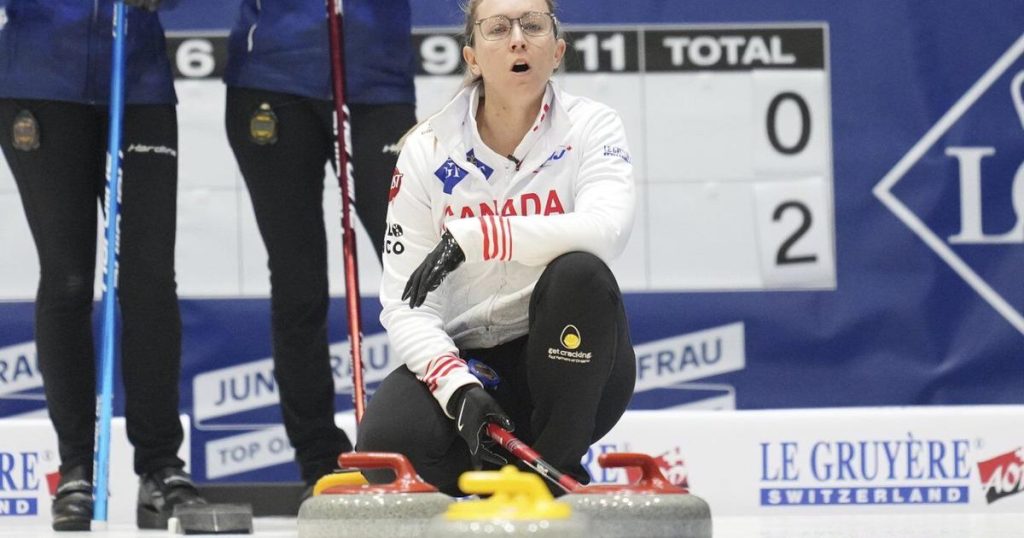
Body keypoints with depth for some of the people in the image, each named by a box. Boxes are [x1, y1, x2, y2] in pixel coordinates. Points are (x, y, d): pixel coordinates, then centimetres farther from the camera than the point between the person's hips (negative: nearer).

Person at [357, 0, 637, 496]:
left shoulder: (591, 127, -6)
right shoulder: (428, 149, -4)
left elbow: (607, 228, -29)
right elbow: (406, 302, -9)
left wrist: (472, 237, -35)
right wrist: (459, 390, -26)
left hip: (566, 362, -1)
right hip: (463, 362, 1)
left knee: (578, 271, -33)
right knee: (387, 442, -30)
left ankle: (556, 474, -18)